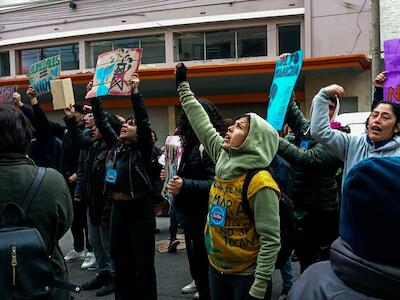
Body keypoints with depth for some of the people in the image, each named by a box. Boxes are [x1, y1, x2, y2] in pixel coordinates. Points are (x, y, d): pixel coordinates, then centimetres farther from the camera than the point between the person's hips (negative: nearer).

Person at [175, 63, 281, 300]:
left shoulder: (260, 184, -22)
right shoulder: (223, 159, -1)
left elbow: (271, 240, -21)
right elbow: (202, 124, 8)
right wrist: (183, 85, 16)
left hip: (247, 276, -7)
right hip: (217, 268, 7)